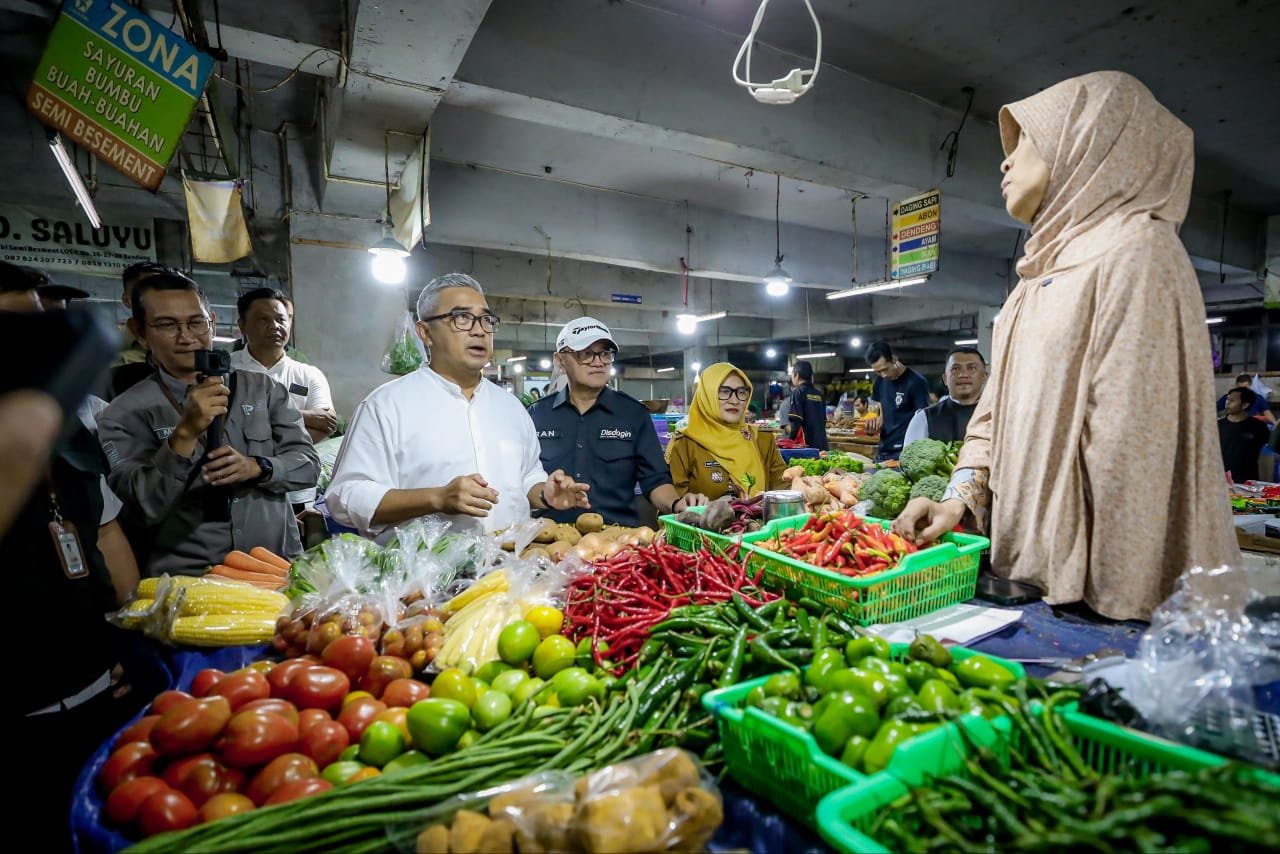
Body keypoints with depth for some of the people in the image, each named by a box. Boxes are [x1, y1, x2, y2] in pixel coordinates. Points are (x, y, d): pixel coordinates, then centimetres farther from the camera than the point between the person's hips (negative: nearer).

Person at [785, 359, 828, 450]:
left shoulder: (798, 392, -7)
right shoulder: (819, 393, 12)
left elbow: (795, 421, -14)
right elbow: (824, 420, 17)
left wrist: (790, 441, -6)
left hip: (806, 443, -6)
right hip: (821, 443, 6)